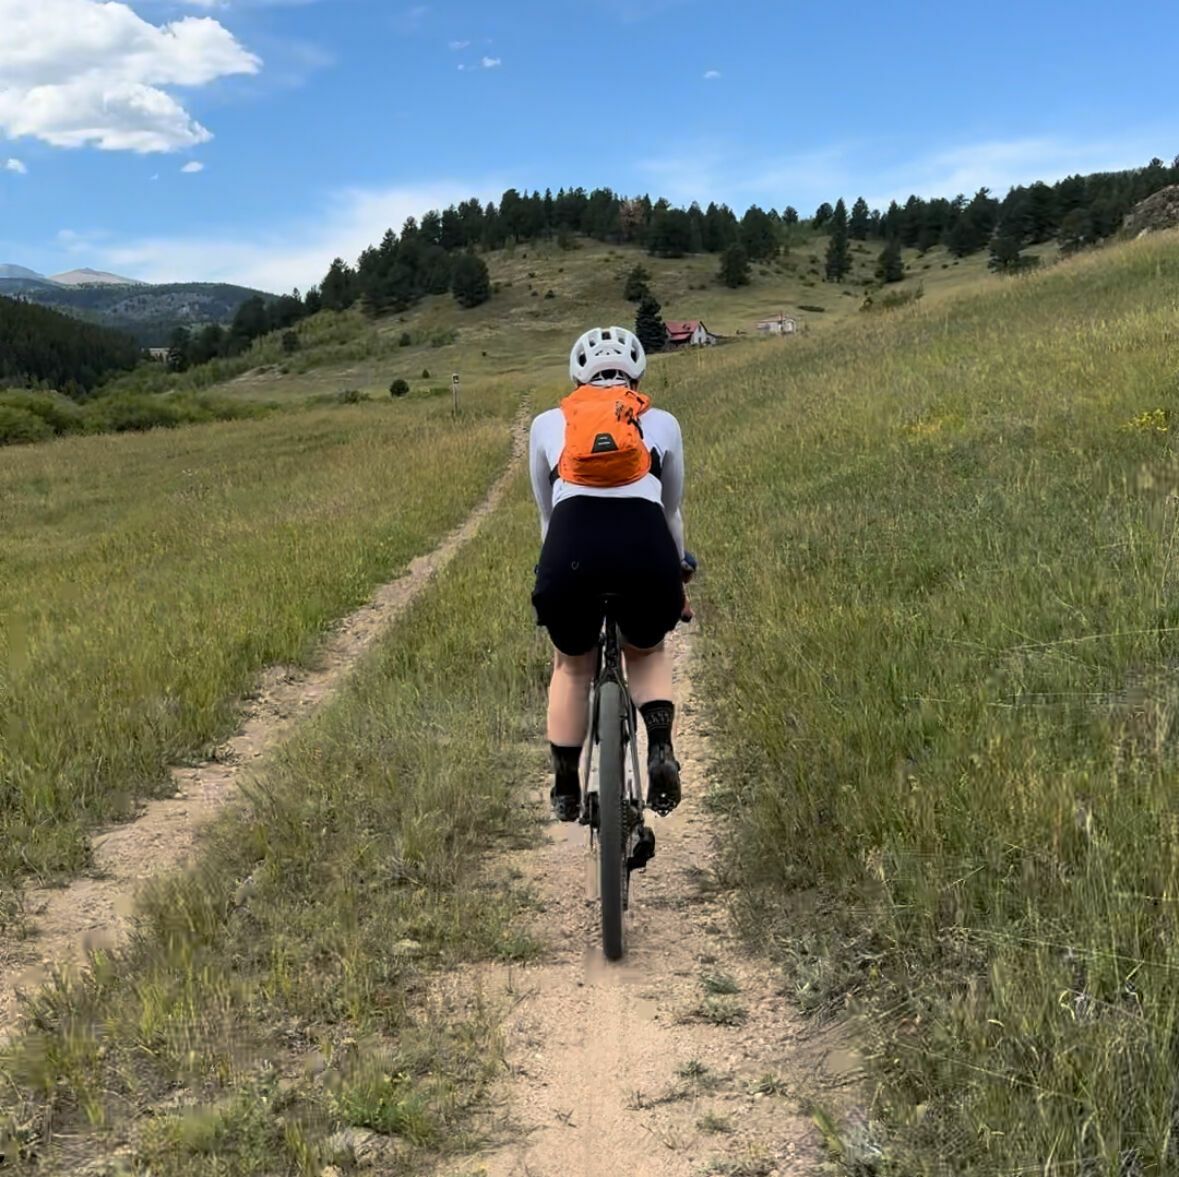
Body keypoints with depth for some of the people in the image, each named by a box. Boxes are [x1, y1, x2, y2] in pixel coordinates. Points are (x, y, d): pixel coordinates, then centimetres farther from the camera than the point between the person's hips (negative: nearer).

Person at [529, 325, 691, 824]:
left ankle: (565, 788, 28)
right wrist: (679, 573, 53)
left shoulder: (548, 424, 26)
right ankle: (660, 748, 6)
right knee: (648, 652, 30)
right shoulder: (661, 423, 26)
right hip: (645, 544, 0)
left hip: (571, 545, 0)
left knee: (571, 665, 28)